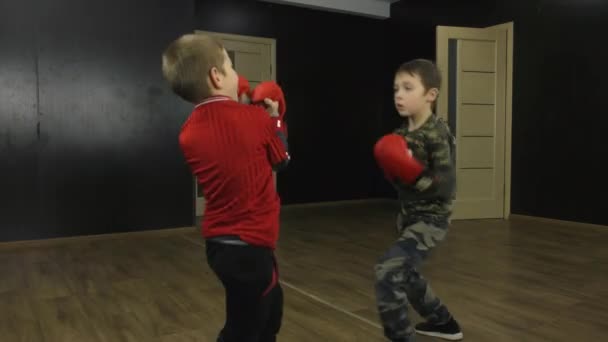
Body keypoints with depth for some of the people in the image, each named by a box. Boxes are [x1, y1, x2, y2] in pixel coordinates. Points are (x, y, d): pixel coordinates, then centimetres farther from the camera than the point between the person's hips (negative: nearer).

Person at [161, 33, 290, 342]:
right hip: (249, 246, -6)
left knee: (270, 308, 28)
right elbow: (282, 161, 2)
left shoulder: (188, 133, -2)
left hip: (219, 243, 7)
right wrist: (272, 120, 17)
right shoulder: (256, 118, -16)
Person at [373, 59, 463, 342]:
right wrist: (390, 169, -8)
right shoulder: (402, 131, 2)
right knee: (406, 274, 24)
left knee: (387, 271, -19)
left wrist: (414, 176, -32)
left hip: (431, 219, -9)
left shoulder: (437, 135, -20)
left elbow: (446, 187, -23)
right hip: (408, 214, 9)